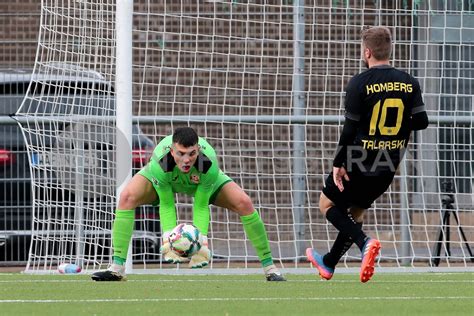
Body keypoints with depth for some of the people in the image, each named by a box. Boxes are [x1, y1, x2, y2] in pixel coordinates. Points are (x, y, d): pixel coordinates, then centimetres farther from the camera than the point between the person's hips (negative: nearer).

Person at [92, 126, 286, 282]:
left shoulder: (209, 162, -41)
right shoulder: (160, 161, -42)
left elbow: (201, 206, -31)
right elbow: (166, 205, -30)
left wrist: (201, 243, -41)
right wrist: (168, 240, -43)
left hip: (204, 180, 0)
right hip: (163, 180, 0)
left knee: (244, 203, -20)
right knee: (127, 197, -27)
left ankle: (269, 268, -5)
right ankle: (117, 268, -20)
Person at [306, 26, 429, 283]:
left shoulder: (359, 83, -14)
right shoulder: (409, 83, -1)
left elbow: (350, 129, -14)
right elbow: (421, 122, -2)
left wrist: (338, 164, -7)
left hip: (359, 164, -5)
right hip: (388, 169, 5)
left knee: (328, 204, 14)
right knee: (355, 211, 23)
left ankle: (365, 243, -11)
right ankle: (328, 264, 33)